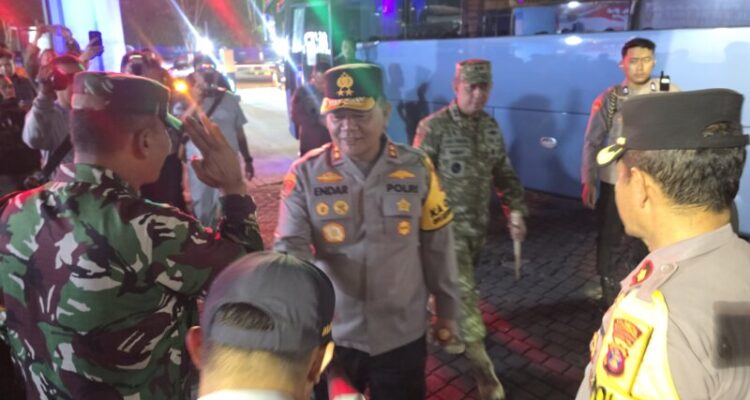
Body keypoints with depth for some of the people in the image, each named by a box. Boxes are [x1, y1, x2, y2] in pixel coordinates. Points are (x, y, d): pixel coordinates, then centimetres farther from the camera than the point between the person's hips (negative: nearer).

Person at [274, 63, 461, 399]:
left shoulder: (417, 168, -8)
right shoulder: (305, 174, -11)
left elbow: (437, 246, 0)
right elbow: (290, 245, -14)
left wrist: (447, 309, 7)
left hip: (402, 335, 1)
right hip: (332, 334, 0)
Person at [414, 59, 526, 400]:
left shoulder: (490, 126, 5)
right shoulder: (434, 126, -15)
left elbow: (503, 172, 12)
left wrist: (516, 210, 4)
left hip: (478, 222, 6)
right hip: (448, 223, -6)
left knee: (458, 283, 20)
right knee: (464, 290, -4)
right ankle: (481, 363, 5)